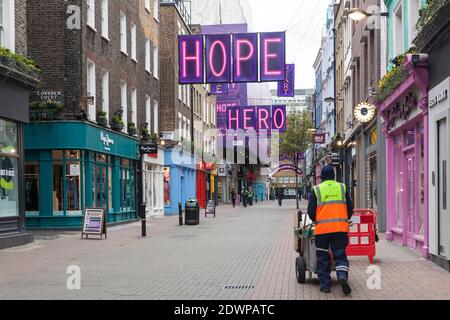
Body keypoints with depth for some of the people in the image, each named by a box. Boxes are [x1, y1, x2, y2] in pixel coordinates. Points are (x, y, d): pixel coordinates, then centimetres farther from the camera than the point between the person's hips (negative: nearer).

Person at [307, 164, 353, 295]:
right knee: (340, 255, 7)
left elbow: (311, 211, 3)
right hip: (341, 228, 1)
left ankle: (325, 285, 8)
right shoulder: (342, 188, 9)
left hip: (322, 228, -1)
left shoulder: (316, 190, 4)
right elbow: (350, 208, 11)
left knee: (323, 257, 9)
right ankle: (342, 275, -18)